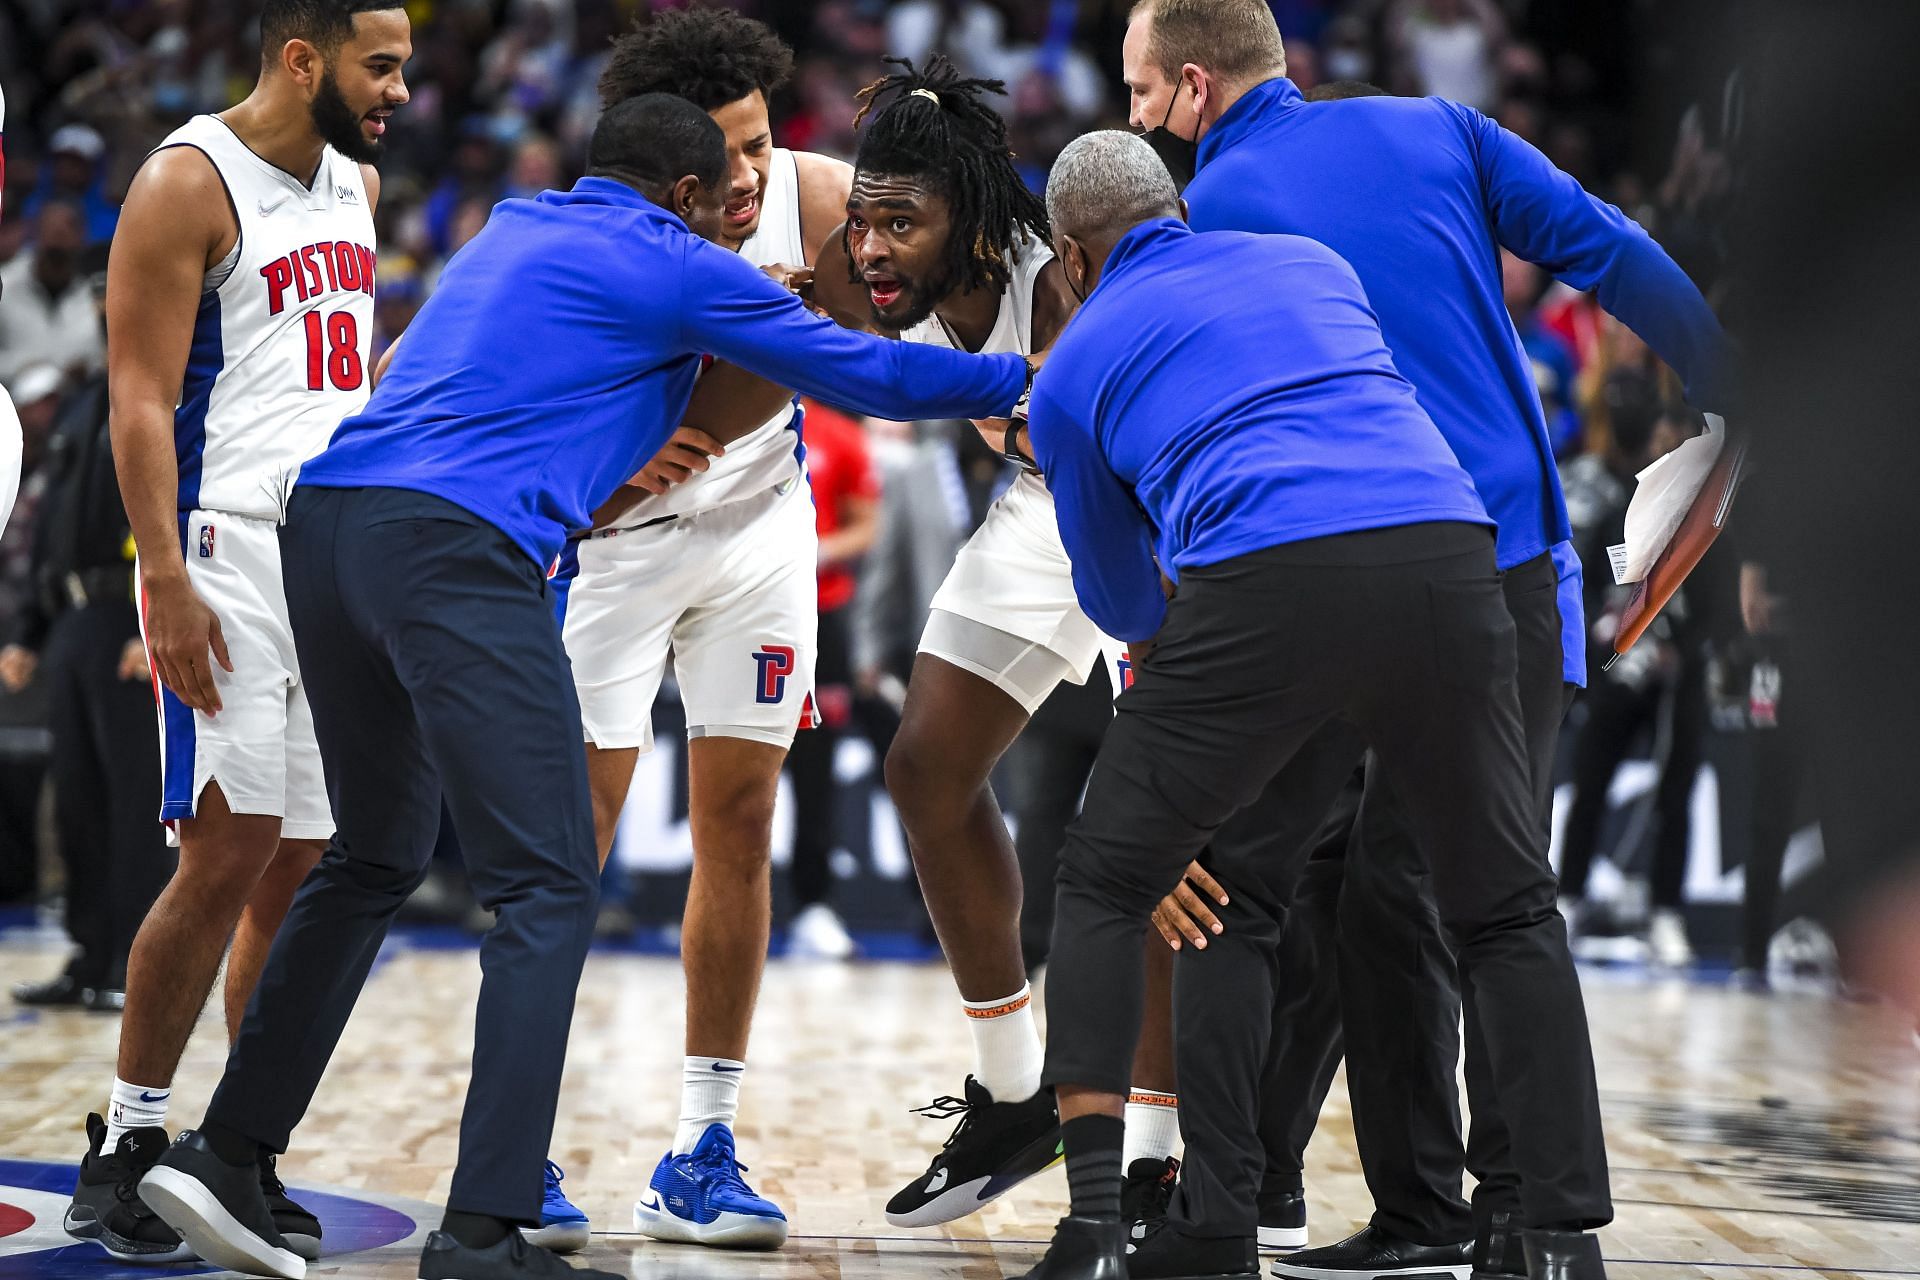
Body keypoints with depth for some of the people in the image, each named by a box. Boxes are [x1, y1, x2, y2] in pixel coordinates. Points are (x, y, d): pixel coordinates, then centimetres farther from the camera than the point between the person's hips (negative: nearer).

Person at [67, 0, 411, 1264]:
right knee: (228, 852, -11)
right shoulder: (188, 184, -8)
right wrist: (166, 580, -21)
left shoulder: (356, 183, 15)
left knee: (305, 864, 6)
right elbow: (141, 399, -13)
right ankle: (127, 1145, 1)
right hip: (230, 554, -7)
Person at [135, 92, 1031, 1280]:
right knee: (550, 888, -6)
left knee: (375, 861, 22)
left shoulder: (516, 230, 28)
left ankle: (223, 1153, 23)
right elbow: (865, 374, 10)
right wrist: (1023, 377, 23)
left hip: (327, 517, 8)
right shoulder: (676, 266, 7)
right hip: (457, 548, -8)